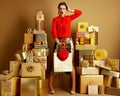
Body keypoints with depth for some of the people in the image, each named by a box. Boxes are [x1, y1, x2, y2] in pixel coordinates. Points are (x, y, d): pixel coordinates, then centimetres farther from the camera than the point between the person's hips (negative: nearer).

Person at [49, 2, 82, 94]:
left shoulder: (69, 18, 9)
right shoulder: (55, 19, 3)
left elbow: (80, 12, 5)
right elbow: (53, 31, -8)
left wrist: (70, 10, 5)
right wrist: (57, 41, -20)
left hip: (69, 41, 1)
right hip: (59, 41, -1)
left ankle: (73, 86, 8)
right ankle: (50, 85, 7)